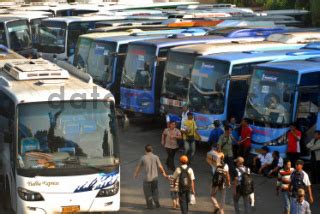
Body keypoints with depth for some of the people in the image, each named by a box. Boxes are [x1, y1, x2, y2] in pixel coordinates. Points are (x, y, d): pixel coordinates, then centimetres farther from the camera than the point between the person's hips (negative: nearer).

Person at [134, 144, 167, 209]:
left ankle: (150, 205, 16)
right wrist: (163, 173, 13)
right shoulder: (155, 157, -8)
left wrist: (136, 174, 19)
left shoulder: (143, 158, -10)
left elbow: (138, 167, 2)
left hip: (147, 178, -2)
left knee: (147, 192, 12)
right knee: (155, 190, 21)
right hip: (154, 177, 2)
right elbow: (160, 166, -5)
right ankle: (157, 203, 21)